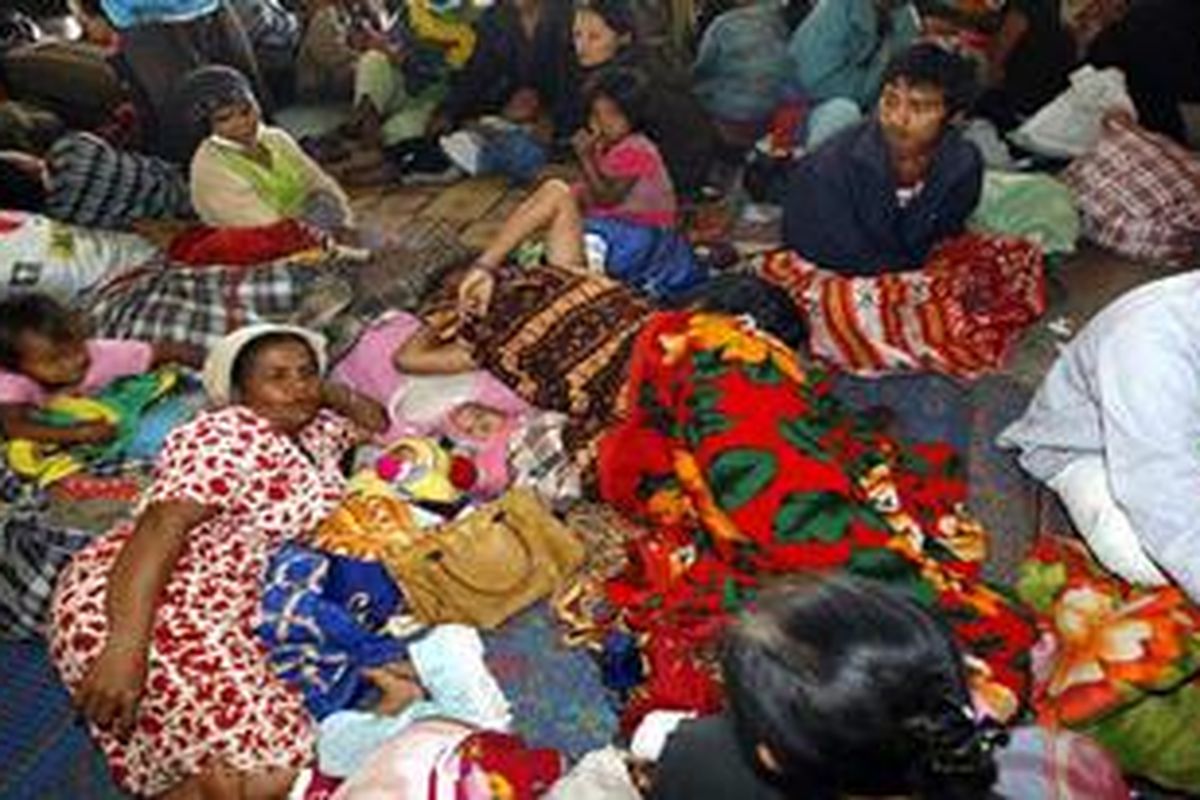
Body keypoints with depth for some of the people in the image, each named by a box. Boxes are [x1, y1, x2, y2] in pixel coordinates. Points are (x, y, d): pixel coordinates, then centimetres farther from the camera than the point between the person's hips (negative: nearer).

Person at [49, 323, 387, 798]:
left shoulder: (317, 430, 17)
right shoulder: (231, 437, -8)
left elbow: (373, 419, 36)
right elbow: (160, 525, -20)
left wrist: (326, 393, 16)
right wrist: (125, 647, -31)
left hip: (237, 622, 8)